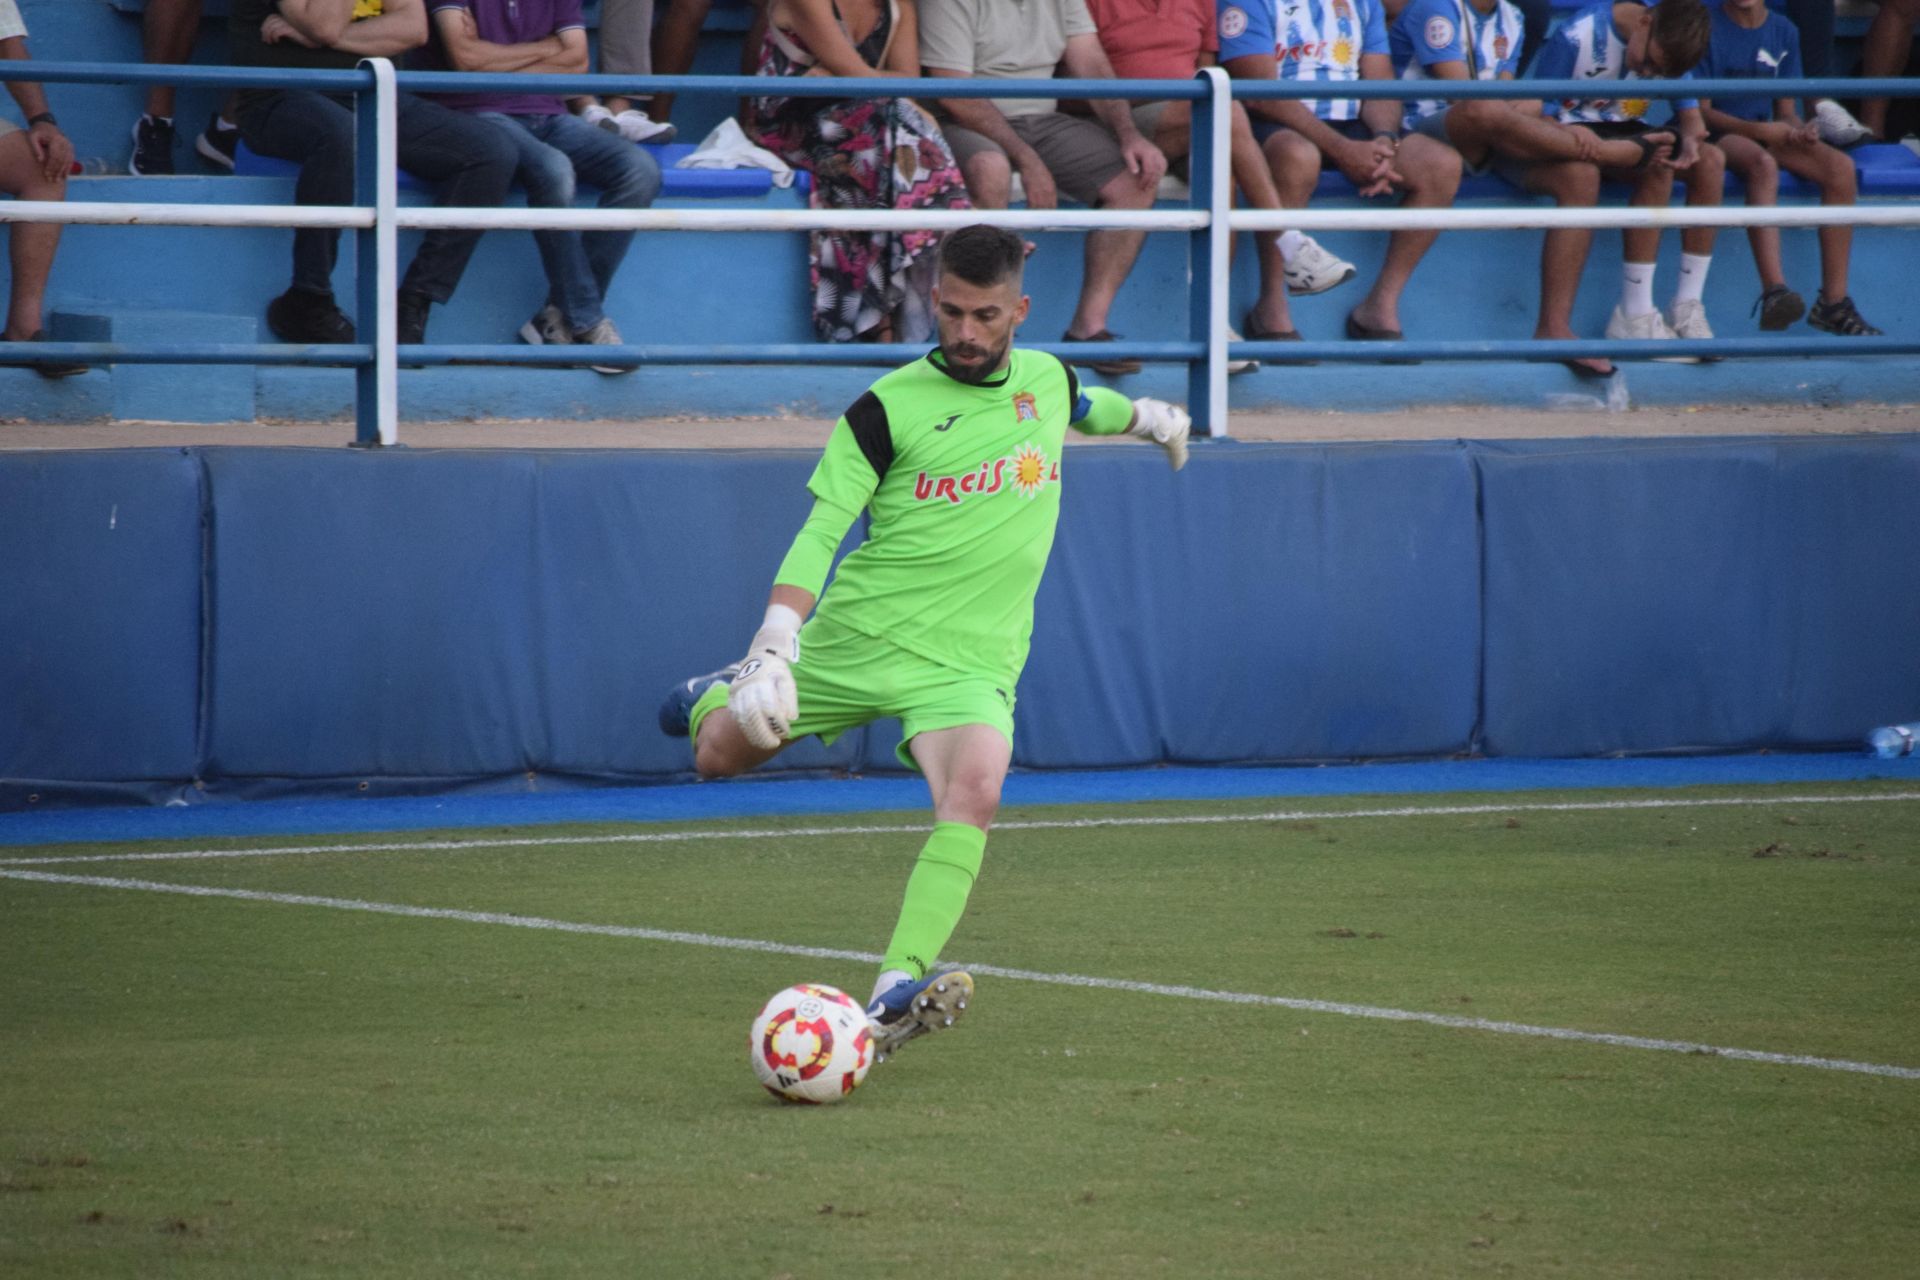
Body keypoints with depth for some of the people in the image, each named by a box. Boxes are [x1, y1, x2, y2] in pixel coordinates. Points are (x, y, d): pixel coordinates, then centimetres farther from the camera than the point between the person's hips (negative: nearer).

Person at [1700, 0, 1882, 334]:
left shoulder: (1784, 32, 12)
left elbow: (1786, 111, 13)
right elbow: (1701, 111, -9)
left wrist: (1801, 130, -10)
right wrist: (1760, 130, -19)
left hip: (1768, 133, 5)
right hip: (1719, 135, -5)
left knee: (1841, 168, -20)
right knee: (1762, 163, -38)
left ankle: (1833, 302, -20)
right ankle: (1774, 291, -52)